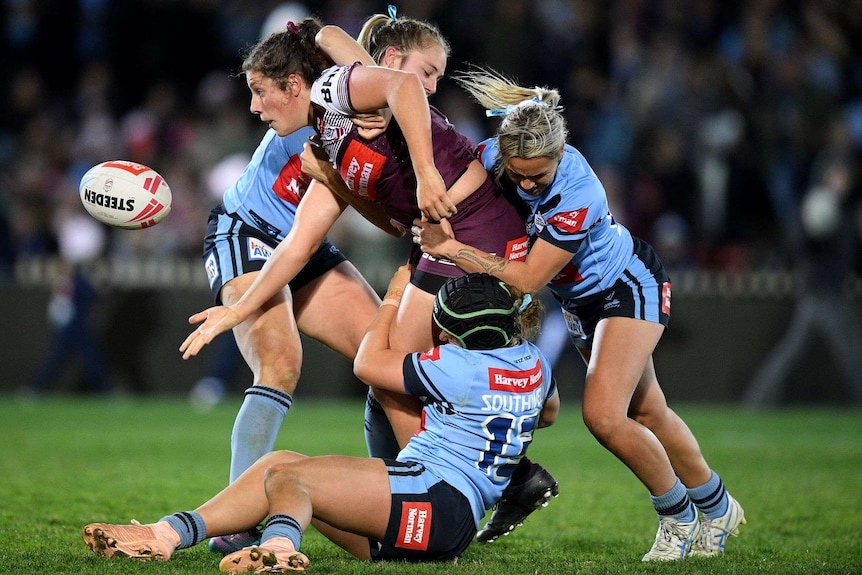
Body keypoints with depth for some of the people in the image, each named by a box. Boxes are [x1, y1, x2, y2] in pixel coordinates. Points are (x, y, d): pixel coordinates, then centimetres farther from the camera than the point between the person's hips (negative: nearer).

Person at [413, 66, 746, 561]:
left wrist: (449, 247, -35)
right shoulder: (494, 154, -22)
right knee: (646, 413, 14)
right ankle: (717, 508, 33)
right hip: (579, 299, 7)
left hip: (631, 287, -7)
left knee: (603, 416, -18)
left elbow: (528, 278, -34)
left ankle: (678, 515, 6)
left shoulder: (579, 196, -38)